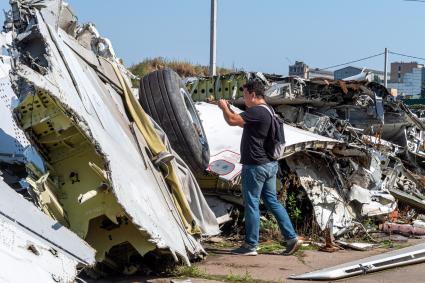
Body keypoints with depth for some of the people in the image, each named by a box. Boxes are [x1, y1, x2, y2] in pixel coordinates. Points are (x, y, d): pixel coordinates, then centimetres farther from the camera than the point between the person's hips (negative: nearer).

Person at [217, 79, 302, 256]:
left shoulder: (257, 112, -18)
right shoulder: (266, 111, 15)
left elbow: (232, 121, -23)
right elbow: (240, 121, 26)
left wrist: (224, 107, -5)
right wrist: (229, 109, 18)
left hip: (256, 166, -10)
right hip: (269, 164, 10)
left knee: (251, 204, -1)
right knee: (272, 201, 13)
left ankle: (251, 245, 6)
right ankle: (292, 238, 11)